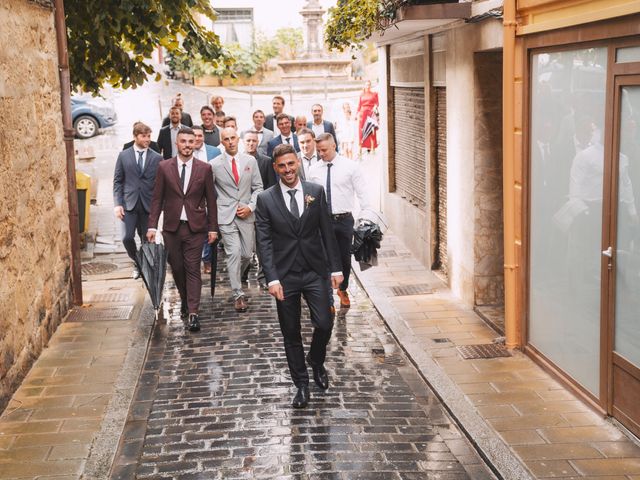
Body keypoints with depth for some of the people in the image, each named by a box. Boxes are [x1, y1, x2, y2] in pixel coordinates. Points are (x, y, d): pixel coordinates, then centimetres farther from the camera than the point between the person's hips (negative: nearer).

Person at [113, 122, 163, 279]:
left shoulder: (157, 158, 3)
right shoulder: (123, 156, 4)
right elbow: (117, 181, 5)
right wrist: (117, 204, -4)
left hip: (149, 205, 0)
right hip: (129, 203, 0)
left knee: (147, 240, 4)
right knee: (127, 237, -8)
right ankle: (137, 263, 17)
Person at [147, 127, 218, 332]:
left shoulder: (205, 168, 1)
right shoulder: (164, 167, 2)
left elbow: (211, 200, 4)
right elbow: (157, 198, 4)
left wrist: (213, 228, 2)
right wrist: (152, 226, -2)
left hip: (195, 227, -1)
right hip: (172, 227, 2)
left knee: (193, 269, -4)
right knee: (176, 267, 10)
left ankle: (193, 312, -3)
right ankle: (185, 300, 32)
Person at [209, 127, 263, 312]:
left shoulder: (250, 161, 6)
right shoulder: (214, 164, -2)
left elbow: (258, 187, 8)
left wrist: (251, 206, -4)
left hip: (246, 215, 3)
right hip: (226, 215, -3)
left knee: (247, 254, 7)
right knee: (234, 253, -13)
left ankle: (235, 279, 37)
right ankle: (238, 294, -5)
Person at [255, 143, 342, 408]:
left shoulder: (316, 192, 2)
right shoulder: (265, 199, -3)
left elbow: (327, 232, 5)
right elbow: (264, 242, -6)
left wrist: (335, 267, 2)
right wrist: (272, 279, -13)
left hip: (315, 272, 1)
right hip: (285, 275, -1)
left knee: (324, 324, -5)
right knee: (291, 334, 7)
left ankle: (316, 362, 27)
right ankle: (301, 384, 22)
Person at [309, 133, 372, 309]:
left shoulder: (350, 166, -3)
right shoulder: (314, 170, 4)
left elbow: (362, 193, -3)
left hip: (344, 220, -1)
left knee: (345, 258, 12)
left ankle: (343, 289, 35)